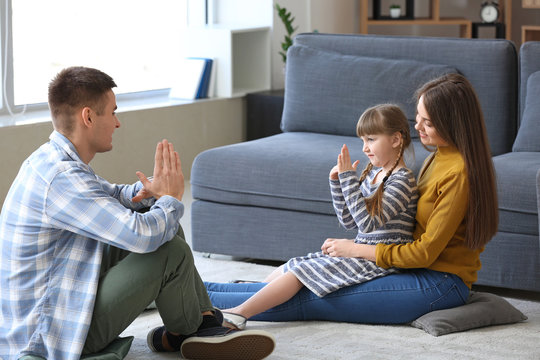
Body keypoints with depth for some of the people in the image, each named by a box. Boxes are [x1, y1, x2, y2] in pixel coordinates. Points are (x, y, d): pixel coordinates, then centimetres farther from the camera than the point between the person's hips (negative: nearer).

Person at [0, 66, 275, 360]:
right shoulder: (61, 179, -27)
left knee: (163, 222, 12)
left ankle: (206, 321, 13)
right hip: (54, 336, -11)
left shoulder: (52, 160, 6)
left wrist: (149, 190, -3)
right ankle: (181, 334, 11)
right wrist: (171, 198, -10)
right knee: (171, 252, -17)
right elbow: (142, 235, -33)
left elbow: (113, 197, 22)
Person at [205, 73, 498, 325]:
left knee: (309, 301, -13)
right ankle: (201, 288, 6)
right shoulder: (439, 157, 10)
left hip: (439, 283, -9)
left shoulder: (460, 173, -20)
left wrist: (357, 249, -11)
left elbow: (426, 252, -19)